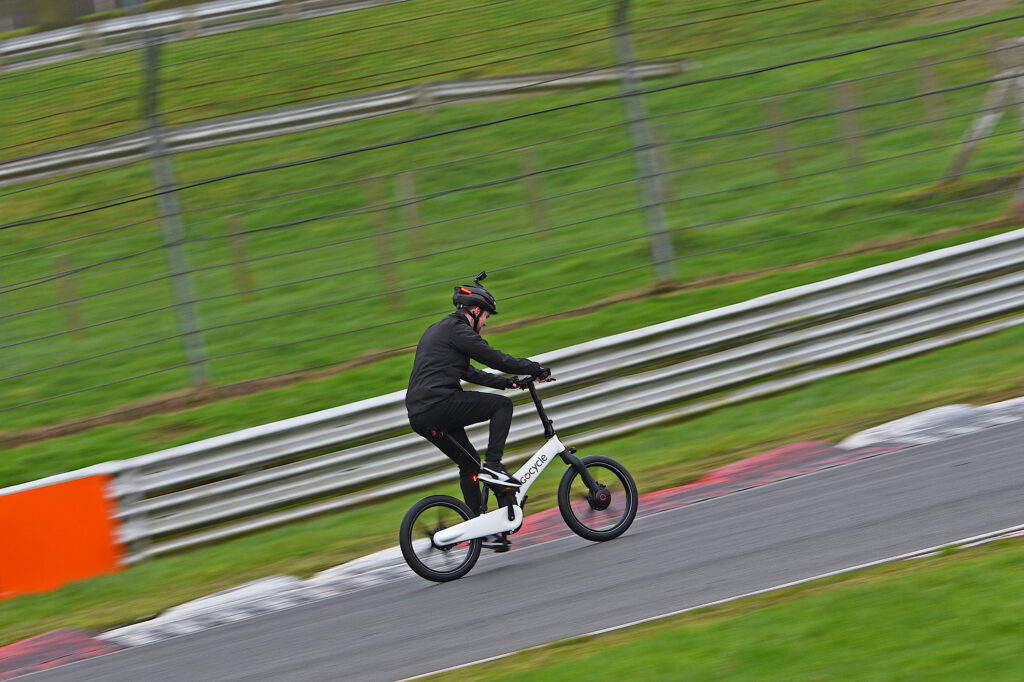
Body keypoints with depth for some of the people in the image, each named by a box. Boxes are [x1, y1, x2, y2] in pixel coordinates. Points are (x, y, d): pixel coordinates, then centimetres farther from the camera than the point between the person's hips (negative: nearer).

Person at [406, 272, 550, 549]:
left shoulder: (437, 330, 27)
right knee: (502, 405, -2)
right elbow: (493, 358, -9)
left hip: (420, 416, 10)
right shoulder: (456, 329, -6)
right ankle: (493, 465, -7)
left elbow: (469, 373, 33)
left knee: (469, 464, 18)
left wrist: (507, 381, 33)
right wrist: (537, 370, 0)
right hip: (438, 405, -10)